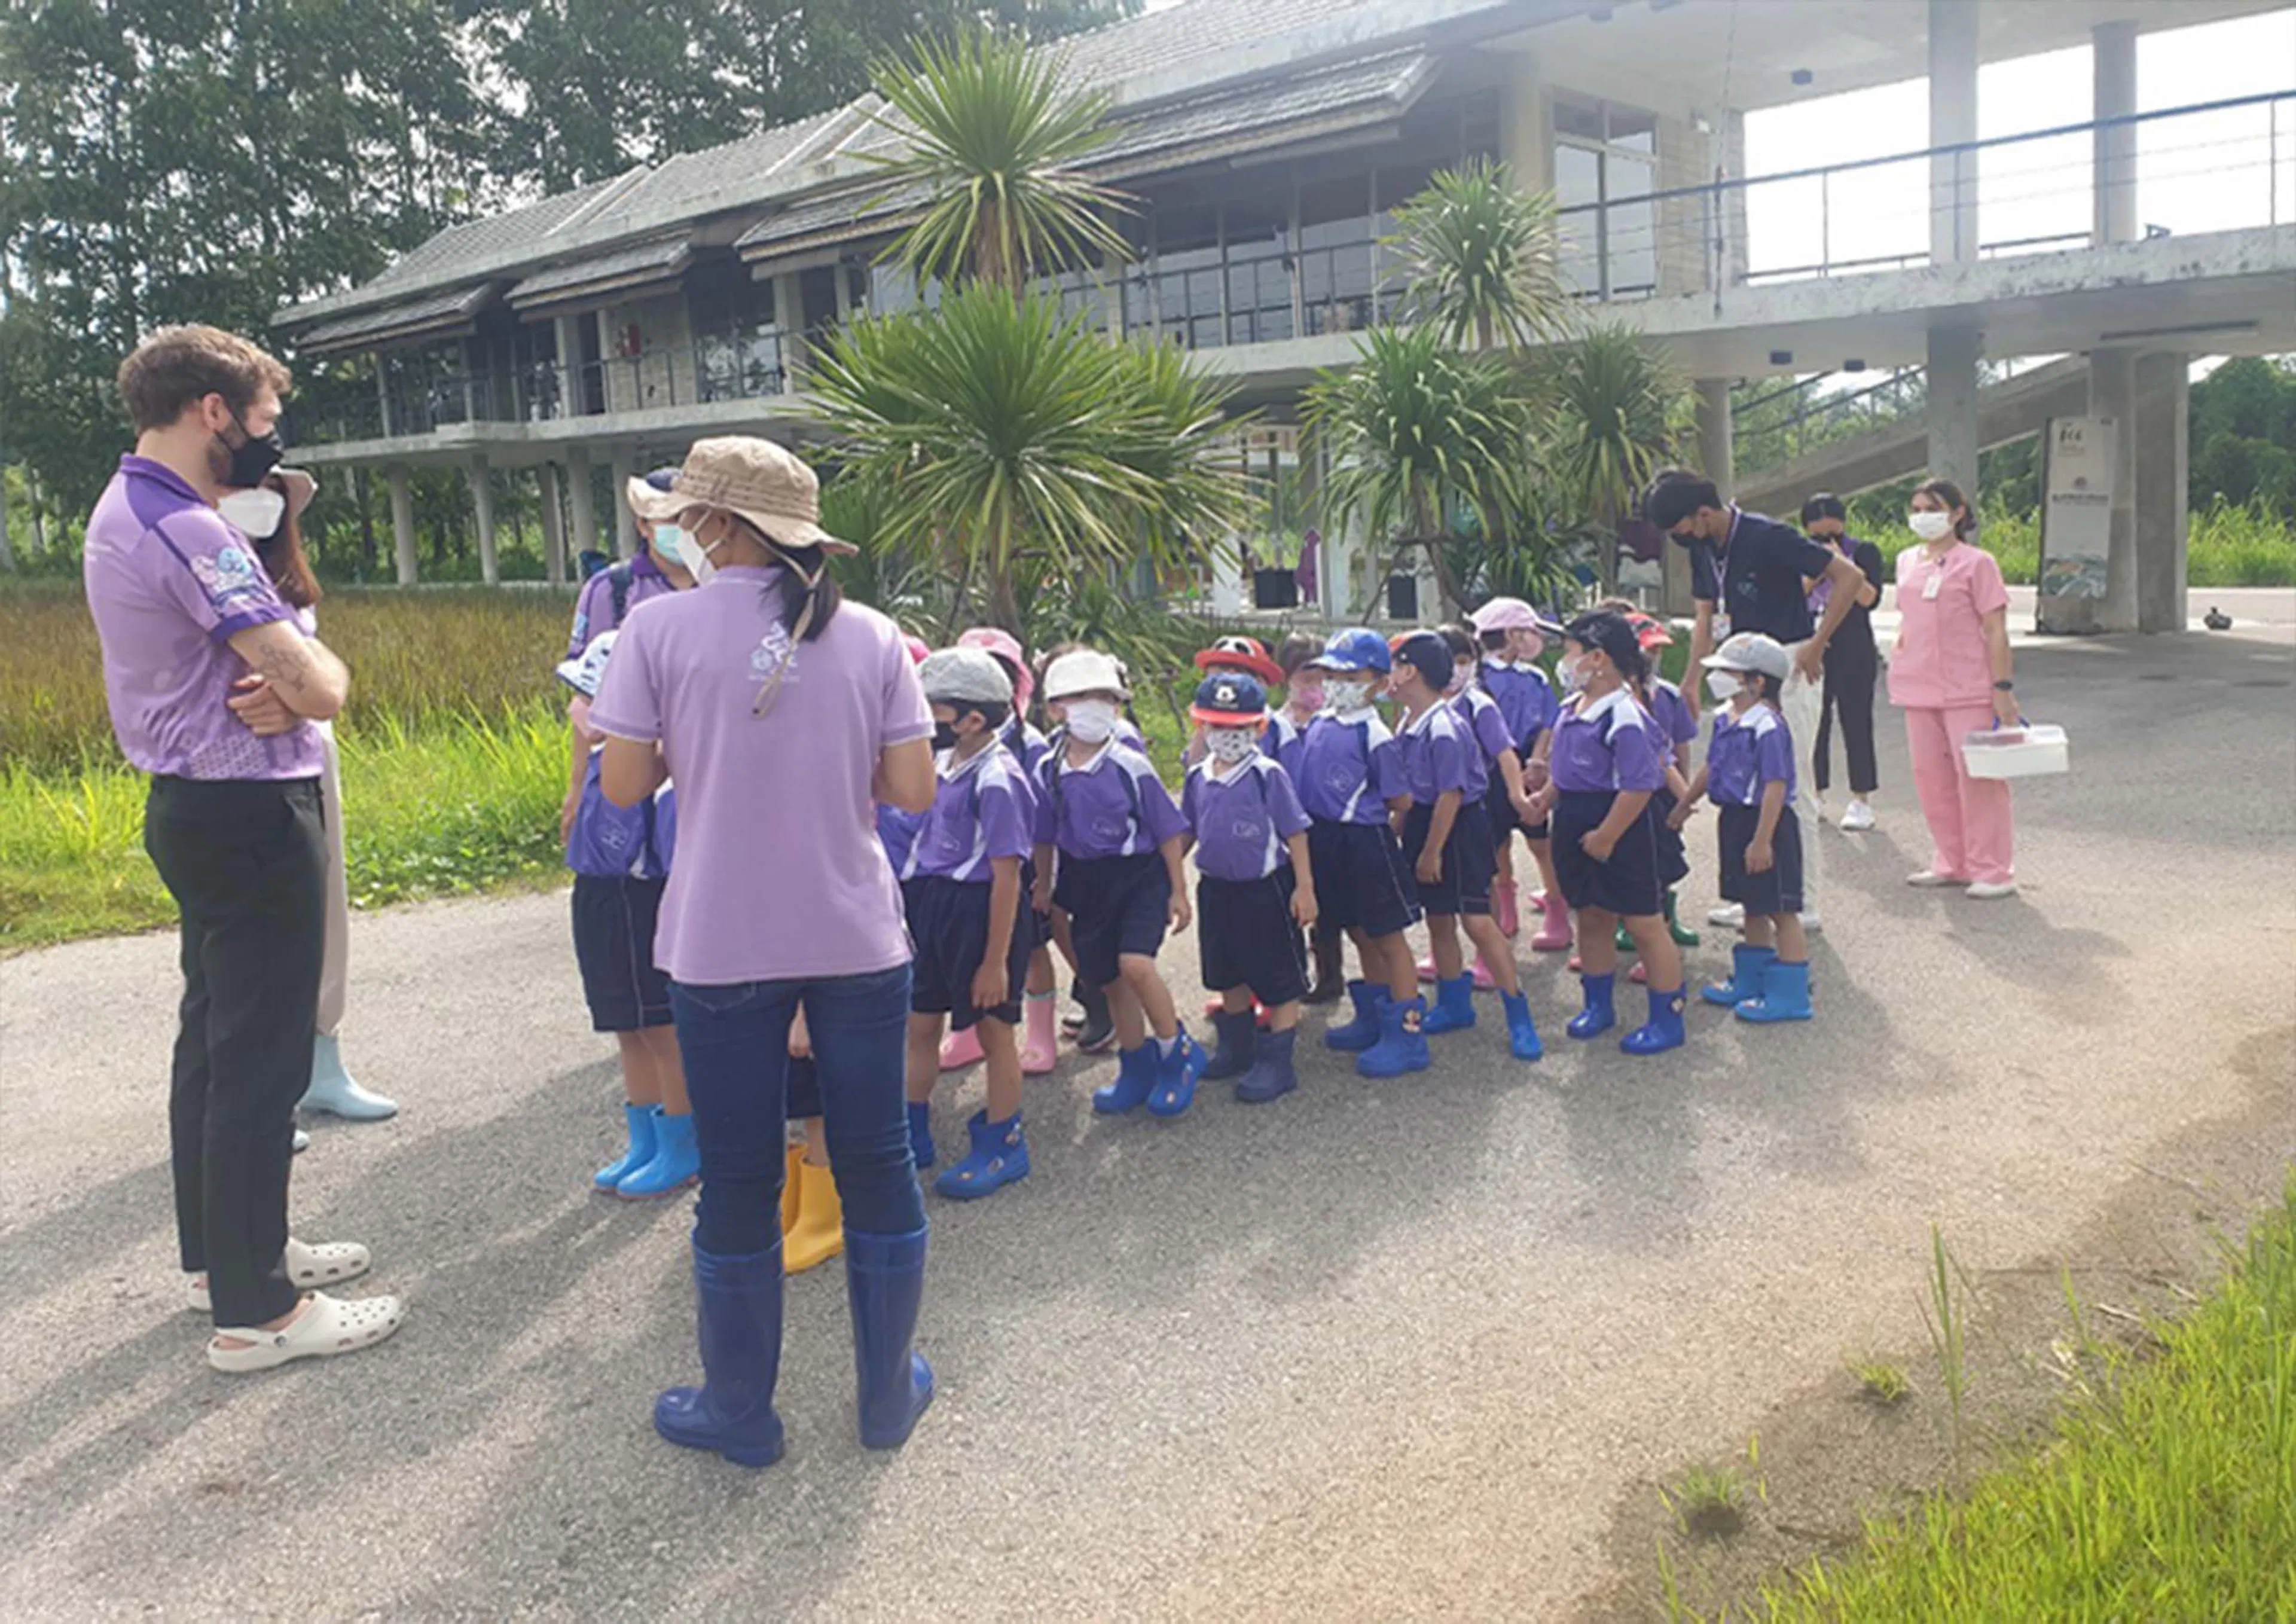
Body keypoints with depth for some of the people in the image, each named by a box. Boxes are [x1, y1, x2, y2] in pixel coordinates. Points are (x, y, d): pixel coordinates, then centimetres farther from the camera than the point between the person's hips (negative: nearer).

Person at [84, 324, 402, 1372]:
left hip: (194, 806, 11)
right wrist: (303, 673, -3)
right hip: (249, 815, -11)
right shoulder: (185, 529, -21)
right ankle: (254, 1310, 5)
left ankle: (219, 1251, 33)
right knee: (260, 1064, -4)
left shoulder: (123, 513, 12)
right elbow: (319, 686, -25)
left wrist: (269, 686, -8)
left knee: (214, 1040, 19)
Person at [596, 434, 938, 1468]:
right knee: (876, 1160, 12)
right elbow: (914, 790, -3)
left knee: (740, 1178, 10)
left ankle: (739, 1411, 25)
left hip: (723, 948, -2)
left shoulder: (660, 628, -7)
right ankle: (889, 1393, 26)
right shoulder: (869, 636, -1)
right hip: (857, 938, 2)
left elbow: (625, 785, -6)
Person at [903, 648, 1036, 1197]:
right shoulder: (946, 765, 5)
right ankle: (914, 1135, 31)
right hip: (935, 908, 9)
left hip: (979, 912, -9)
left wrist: (996, 960, -18)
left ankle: (1003, 1145, 22)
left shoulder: (997, 780, -20)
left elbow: (1006, 875, -19)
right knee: (920, 1023, 16)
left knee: (994, 1027, 6)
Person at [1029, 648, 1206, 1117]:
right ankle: (1137, 1069, 29)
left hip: (1140, 875, -5)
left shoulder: (1130, 764, -11)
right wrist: (1043, 887, 19)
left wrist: (1178, 891, -3)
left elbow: (1167, 831, -5)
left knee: (1135, 963, -23)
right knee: (1108, 981, 12)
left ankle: (1178, 1052, -2)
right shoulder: (1050, 772, 0)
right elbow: (1045, 838, 13)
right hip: (1086, 883, 5)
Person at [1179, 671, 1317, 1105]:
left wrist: (1304, 887, -12)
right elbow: (1185, 833, 14)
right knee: (1228, 975, 20)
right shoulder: (1198, 778, 3)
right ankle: (1237, 1048, 37)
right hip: (1216, 886, 6)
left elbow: (1295, 833, -11)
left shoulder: (1268, 775, -14)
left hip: (1265, 886, -6)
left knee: (1278, 980, 3)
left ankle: (1276, 1063, 12)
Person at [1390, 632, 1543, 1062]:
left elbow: (1450, 795, -21)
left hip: (1458, 831, -9)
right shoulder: (1409, 722, 4)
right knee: (1438, 920, 17)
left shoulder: (1444, 729, -22)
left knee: (1477, 921, -9)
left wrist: (1431, 852, -17)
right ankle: (1454, 1005, 32)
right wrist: (1406, 831, 14)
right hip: (1423, 820, 9)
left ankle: (1519, 1017, -1)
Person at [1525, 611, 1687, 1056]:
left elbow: (1639, 786, -24)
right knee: (1591, 919, 19)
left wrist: (1606, 836, -22)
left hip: (1619, 831, -9)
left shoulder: (1624, 717, -22)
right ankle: (1598, 1005, 34)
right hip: (1574, 821, 9)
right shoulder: (1572, 707, 6)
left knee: (1642, 924, 1)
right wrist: (1546, 796, 10)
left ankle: (1667, 1019, 11)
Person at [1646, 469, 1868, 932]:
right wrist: (1691, 684, 10)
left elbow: (1849, 576, -17)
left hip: (1788, 666, -8)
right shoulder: (1703, 549, 5)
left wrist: (1816, 646, -16)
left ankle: (1802, 906, 3)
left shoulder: (1768, 537, -19)